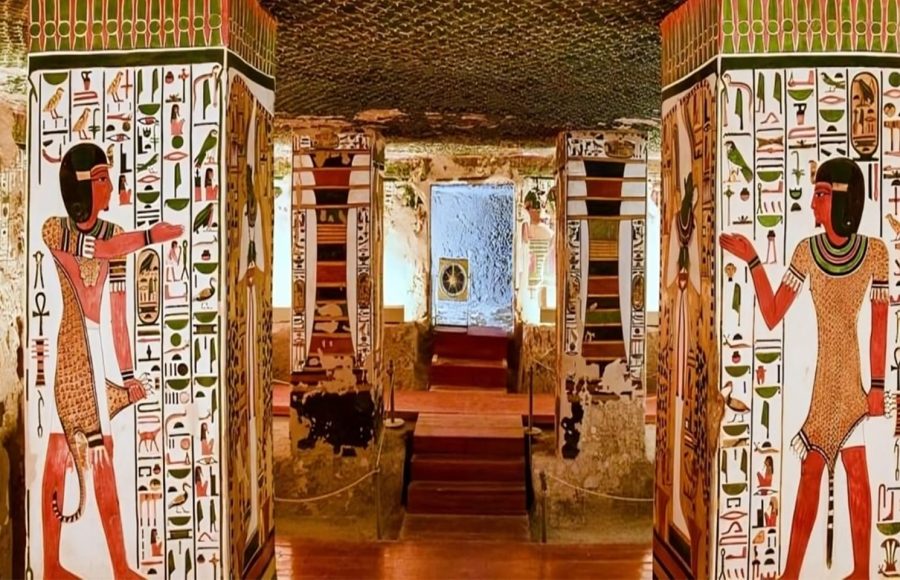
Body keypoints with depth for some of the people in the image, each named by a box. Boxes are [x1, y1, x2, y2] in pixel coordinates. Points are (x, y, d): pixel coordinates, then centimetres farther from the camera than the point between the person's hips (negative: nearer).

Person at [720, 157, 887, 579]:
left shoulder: (875, 252, -5)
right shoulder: (806, 252, -1)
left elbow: (880, 325, 0)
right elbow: (772, 316, -2)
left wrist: (877, 385, -2)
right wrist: (751, 260, -8)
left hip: (853, 377, -2)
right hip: (816, 377, 2)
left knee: (856, 473, 6)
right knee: (810, 473, 8)